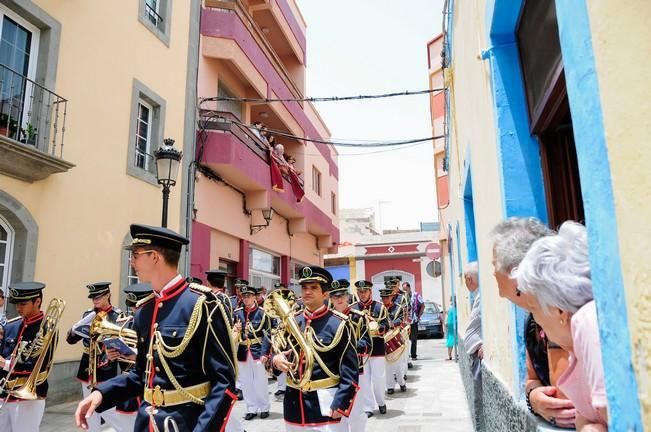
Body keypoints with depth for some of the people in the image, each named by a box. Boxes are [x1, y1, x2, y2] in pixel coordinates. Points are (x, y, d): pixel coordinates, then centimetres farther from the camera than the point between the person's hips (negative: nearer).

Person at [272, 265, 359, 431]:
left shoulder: (339, 324, -10)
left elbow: (350, 370, -11)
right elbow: (280, 353, 14)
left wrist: (340, 404, -16)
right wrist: (276, 360, -8)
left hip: (325, 403, -5)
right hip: (294, 402, 5)